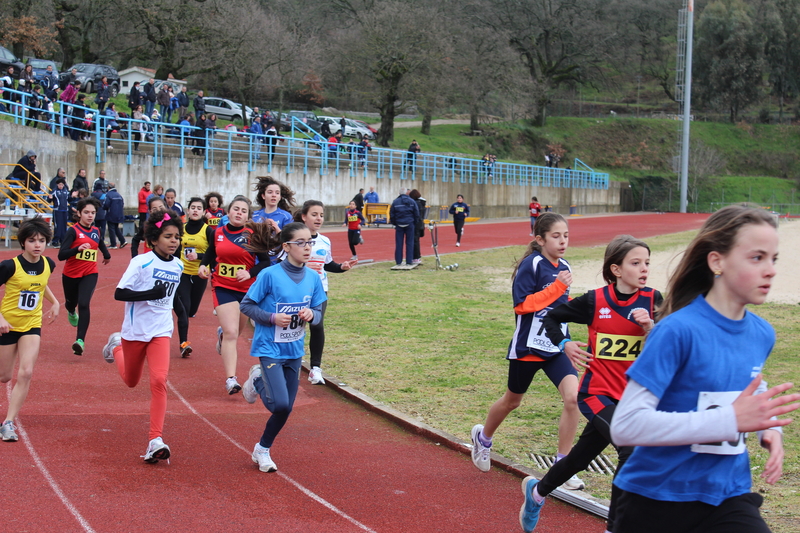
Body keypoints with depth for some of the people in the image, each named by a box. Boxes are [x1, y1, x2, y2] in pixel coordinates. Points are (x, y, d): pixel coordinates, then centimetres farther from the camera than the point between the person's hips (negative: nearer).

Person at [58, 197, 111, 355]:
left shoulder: (96, 231, 1)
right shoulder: (73, 231, -13)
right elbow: (61, 255, -23)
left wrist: (107, 255, 40)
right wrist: (78, 248, -36)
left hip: (90, 274, 1)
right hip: (71, 274, -1)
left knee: (83, 304, -19)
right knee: (71, 302, 21)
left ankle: (80, 341, -24)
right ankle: (71, 312, 60)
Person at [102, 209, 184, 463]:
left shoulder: (178, 266, 2)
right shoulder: (141, 262, -15)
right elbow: (119, 294, -20)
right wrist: (150, 294, -30)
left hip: (161, 331, 2)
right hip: (135, 330, -2)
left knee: (159, 380, -17)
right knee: (131, 380, 19)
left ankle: (155, 440, -18)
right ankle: (116, 345, 50)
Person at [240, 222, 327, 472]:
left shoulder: (313, 278, 0)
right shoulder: (270, 275, -15)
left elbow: (319, 312, 9)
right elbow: (246, 305, -8)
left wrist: (311, 315, -13)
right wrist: (272, 318, -20)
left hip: (294, 351, 5)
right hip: (270, 348, -5)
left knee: (285, 409, 8)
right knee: (280, 404, -18)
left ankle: (262, 450, 31)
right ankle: (257, 381, 15)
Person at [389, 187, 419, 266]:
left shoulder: (395, 202, -2)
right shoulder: (412, 202, -1)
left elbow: (391, 215, 1)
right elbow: (417, 214, 2)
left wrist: (395, 223, 14)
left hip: (399, 224, 0)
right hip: (409, 224, 0)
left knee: (399, 243, 4)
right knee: (409, 243, 5)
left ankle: (398, 261, 4)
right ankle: (409, 261, 3)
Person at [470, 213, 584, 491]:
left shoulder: (564, 268, 6)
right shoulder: (532, 265, -14)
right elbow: (522, 304, -22)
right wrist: (556, 288, -25)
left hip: (556, 347, 5)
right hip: (528, 346, -5)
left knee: (574, 397, -15)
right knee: (512, 400, 16)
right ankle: (483, 436, 47)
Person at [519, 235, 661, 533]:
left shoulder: (652, 301, -3)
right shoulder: (595, 301, -8)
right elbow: (551, 318, 6)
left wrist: (650, 326, -25)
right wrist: (564, 344, -10)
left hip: (632, 396, 4)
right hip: (597, 393, -4)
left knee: (581, 456, 18)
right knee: (632, 451, -25)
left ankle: (538, 491, 47)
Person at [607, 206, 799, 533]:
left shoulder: (762, 335, 0)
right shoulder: (678, 330, -18)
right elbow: (625, 426, -24)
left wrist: (768, 428, -1)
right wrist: (730, 420, -28)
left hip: (728, 498, 4)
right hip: (656, 500, -4)